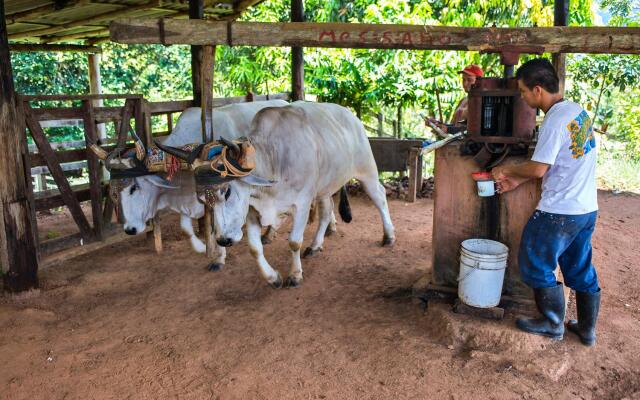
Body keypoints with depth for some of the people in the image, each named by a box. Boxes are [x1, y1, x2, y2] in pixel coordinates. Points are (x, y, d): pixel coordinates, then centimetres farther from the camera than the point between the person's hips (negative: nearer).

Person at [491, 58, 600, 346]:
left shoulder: (555, 121, -20)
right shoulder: (578, 111, 9)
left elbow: (538, 168, -20)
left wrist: (506, 170, -2)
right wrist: (518, 180, 13)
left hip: (559, 211, -9)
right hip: (587, 208, 9)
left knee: (536, 265, 8)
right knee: (581, 269, 19)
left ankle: (552, 324, 21)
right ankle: (587, 329, 31)